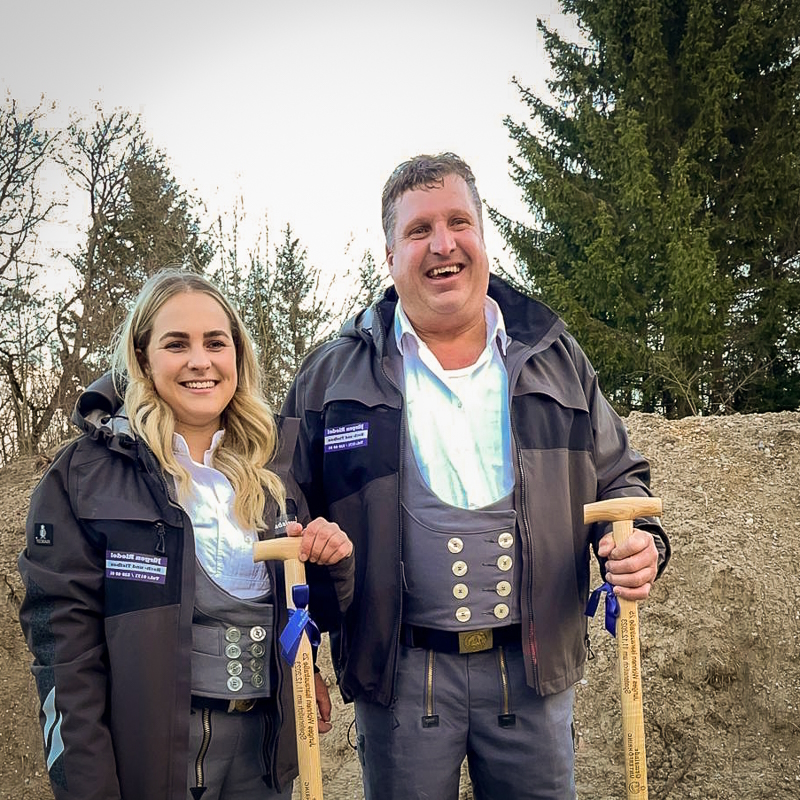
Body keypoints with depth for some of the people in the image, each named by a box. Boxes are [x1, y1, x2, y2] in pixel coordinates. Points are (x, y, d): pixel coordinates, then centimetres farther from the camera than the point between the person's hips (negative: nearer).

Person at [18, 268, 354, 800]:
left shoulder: (274, 469, 4)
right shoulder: (84, 475, -9)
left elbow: (315, 613, 11)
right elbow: (65, 640, -12)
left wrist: (332, 564, -10)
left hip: (265, 744, 4)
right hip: (149, 750, -4)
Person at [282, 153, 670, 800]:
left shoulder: (554, 357, 5)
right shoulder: (334, 375, 0)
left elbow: (617, 476, 13)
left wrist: (640, 542, -8)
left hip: (533, 671, 2)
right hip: (400, 674, -1)